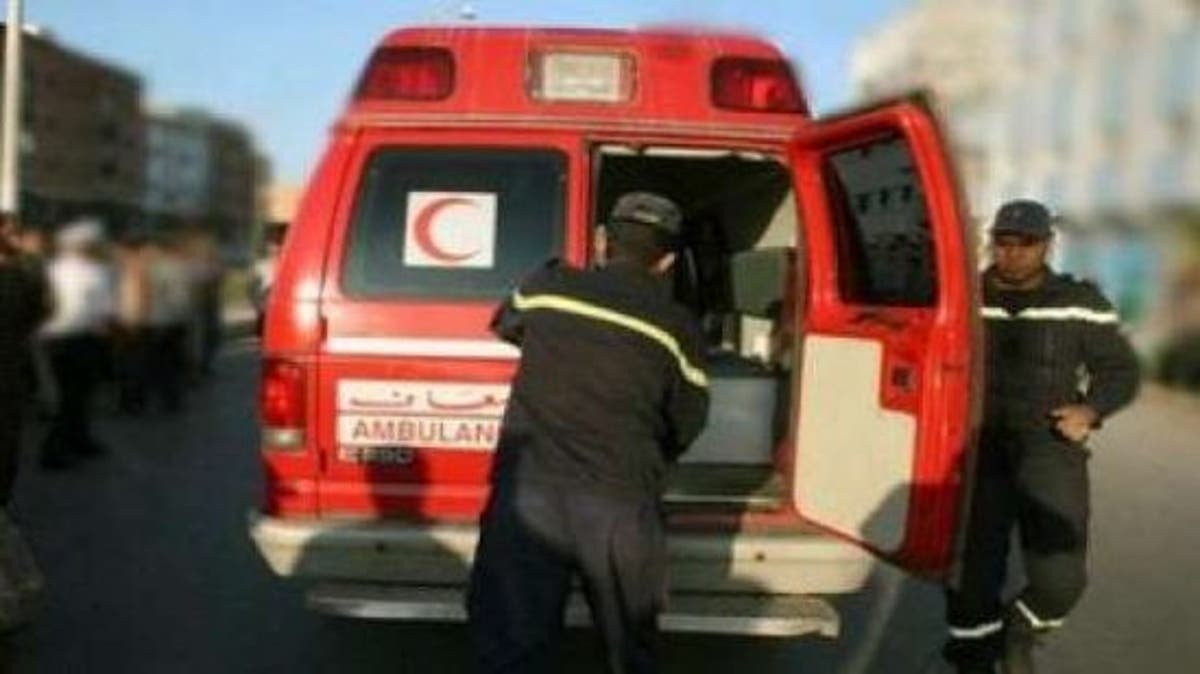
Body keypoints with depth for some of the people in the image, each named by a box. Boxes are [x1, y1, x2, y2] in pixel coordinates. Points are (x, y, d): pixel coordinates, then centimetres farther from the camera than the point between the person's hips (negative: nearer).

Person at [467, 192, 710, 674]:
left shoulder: (545, 287, 7)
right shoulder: (677, 327, 3)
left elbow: (504, 326, 29)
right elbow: (686, 427, 11)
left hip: (528, 492, 0)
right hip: (622, 503, 0)